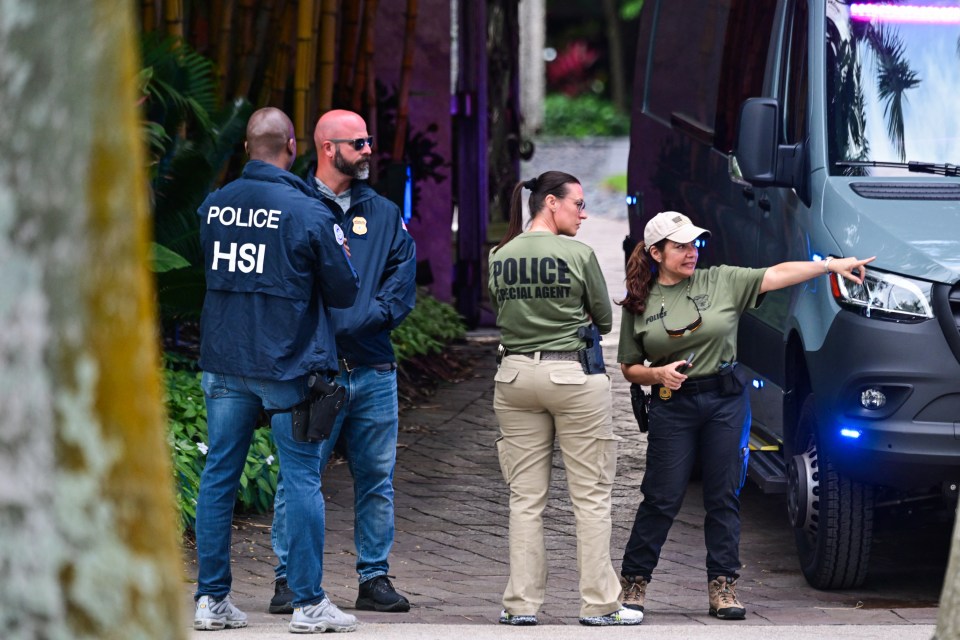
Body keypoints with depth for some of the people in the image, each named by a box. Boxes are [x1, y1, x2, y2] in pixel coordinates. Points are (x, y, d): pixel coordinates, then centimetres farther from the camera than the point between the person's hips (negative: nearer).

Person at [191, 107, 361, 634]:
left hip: (223, 362, 4)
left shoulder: (214, 208, 1)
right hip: (286, 366, -4)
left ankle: (212, 599, 10)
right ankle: (309, 604, 2)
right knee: (302, 480, 2)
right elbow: (344, 292, -3)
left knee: (219, 477, 9)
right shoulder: (308, 214, -11)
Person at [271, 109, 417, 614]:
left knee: (376, 478, 7)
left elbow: (402, 287, 6)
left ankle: (375, 578, 15)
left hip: (374, 369, 4)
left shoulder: (384, 214, 15)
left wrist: (352, 322, -8)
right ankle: (289, 579, 1)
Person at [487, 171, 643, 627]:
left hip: (515, 373, 5)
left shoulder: (500, 257, 5)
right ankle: (598, 603, 3)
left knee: (525, 498, 9)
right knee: (591, 497, 3)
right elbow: (604, 321, 2)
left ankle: (521, 603, 7)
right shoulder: (578, 254, -8)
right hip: (573, 375, -4)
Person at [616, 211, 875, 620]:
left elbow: (778, 275, -2)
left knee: (724, 497, 3)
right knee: (662, 500, -3)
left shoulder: (721, 282, 4)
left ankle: (723, 587, 8)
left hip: (726, 401, 1)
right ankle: (633, 582, 8)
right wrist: (658, 374, -13)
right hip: (672, 406, -1)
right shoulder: (639, 303, 4)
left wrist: (832, 265, -11)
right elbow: (629, 368, 8)